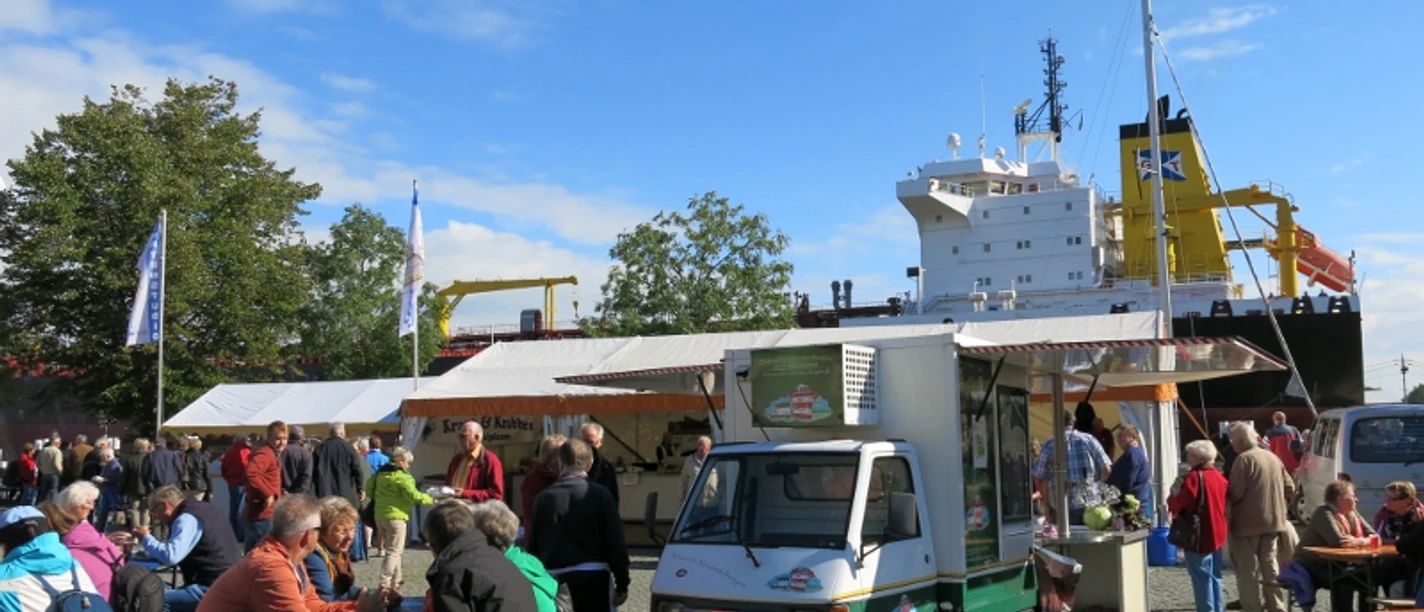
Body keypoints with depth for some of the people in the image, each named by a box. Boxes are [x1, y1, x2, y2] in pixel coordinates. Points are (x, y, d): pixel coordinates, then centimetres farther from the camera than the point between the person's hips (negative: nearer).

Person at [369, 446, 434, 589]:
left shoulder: (380, 474, 8)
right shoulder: (401, 477, -15)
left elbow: (369, 488, 15)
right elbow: (413, 495, -18)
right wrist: (430, 499, -7)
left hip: (379, 515, 8)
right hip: (395, 516, -8)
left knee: (393, 548, 21)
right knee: (394, 551, -5)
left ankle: (396, 579, 28)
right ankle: (385, 582, -14)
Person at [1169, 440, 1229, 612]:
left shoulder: (1193, 477, -17)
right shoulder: (1219, 476, 8)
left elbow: (1181, 504, -20)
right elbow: (1225, 504, 16)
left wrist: (1172, 497, -1)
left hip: (1199, 536, -8)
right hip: (1217, 534, 8)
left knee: (1202, 578, -2)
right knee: (1215, 576, 15)